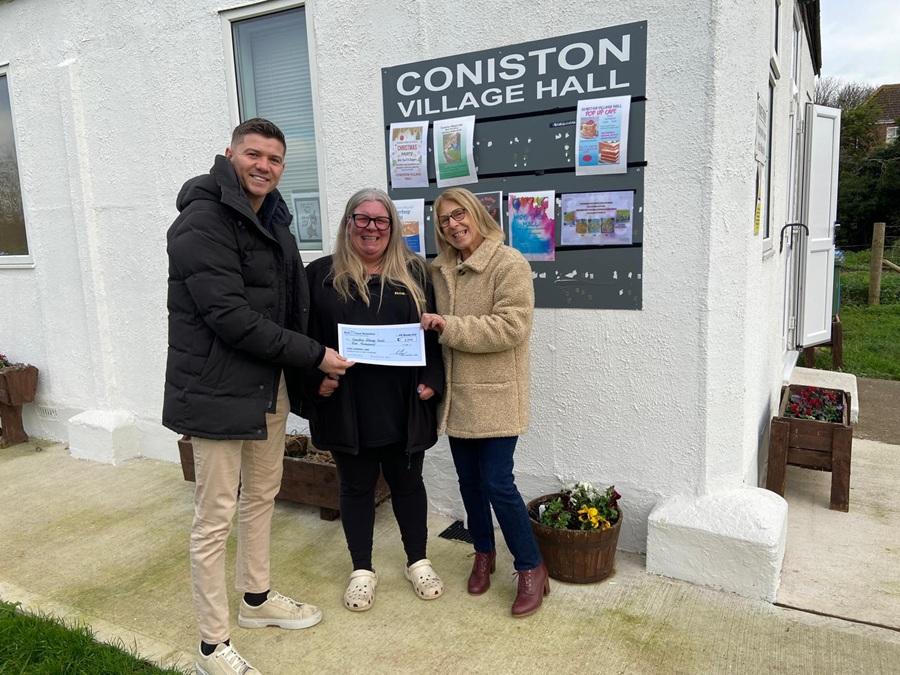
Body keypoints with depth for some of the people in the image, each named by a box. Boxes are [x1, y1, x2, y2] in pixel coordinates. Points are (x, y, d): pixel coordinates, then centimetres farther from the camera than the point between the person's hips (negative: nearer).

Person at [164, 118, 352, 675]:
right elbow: (229, 317, -23)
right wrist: (314, 356, -18)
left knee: (262, 498, 20)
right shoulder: (204, 221, -16)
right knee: (215, 518, 2)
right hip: (218, 392, -9)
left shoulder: (272, 220, 13)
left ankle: (257, 598, 39)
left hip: (270, 385, 9)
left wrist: (311, 367, 5)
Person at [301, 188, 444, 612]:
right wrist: (317, 381, -10)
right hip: (346, 407, -1)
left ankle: (418, 562, 33)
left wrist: (431, 380, -4)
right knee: (356, 487, 12)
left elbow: (433, 332, 5)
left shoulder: (414, 273, 6)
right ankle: (362, 571, 30)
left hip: (403, 406, 1)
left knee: (407, 482, 15)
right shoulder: (321, 275, 3)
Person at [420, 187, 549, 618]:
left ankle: (531, 568, 17)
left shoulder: (509, 264, -10)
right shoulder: (440, 270, 9)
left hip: (496, 396, -6)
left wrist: (449, 326, -21)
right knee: (469, 480, 15)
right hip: (456, 396, 6)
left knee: (497, 483, -4)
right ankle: (484, 553, 37)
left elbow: (512, 325, -21)